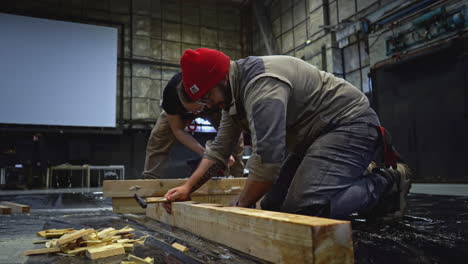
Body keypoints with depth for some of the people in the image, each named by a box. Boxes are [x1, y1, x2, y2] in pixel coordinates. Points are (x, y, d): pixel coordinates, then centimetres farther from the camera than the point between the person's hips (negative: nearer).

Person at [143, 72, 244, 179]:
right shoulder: (170, 92, -40)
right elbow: (177, 129, -28)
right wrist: (204, 153, -40)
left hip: (213, 109, 0)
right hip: (179, 110, 0)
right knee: (158, 138, -18)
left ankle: (237, 179, 0)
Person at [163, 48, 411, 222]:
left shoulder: (262, 83, -27)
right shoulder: (233, 93, 6)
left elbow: (267, 159, -32)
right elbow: (219, 148, 10)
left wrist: (238, 208, -19)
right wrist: (187, 187, 1)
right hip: (312, 135, 10)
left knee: (305, 207, -29)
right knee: (272, 206, 5)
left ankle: (385, 185, -5)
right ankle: (359, 182, 15)